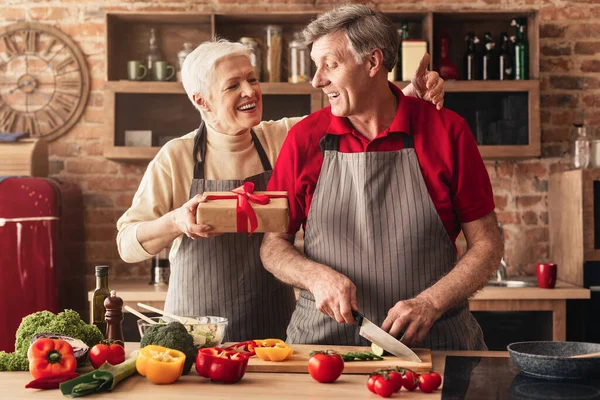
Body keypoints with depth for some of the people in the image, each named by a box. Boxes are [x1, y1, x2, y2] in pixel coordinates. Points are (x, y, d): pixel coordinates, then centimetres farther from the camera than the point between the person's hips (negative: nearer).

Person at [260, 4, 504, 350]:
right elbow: (272, 246, 8)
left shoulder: (446, 131, 0)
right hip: (324, 340, 1)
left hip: (432, 341, -1)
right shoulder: (305, 138, 3)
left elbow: (488, 244, 2)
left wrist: (430, 303, -12)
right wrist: (316, 277, -12)